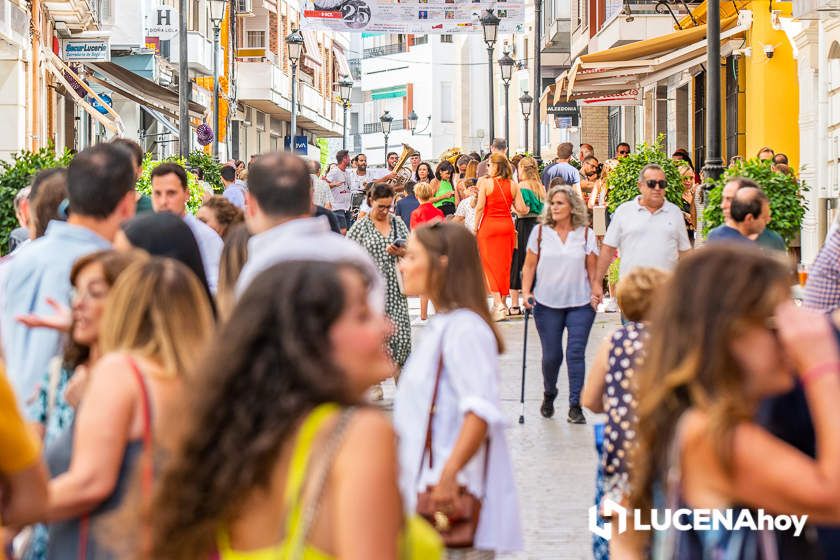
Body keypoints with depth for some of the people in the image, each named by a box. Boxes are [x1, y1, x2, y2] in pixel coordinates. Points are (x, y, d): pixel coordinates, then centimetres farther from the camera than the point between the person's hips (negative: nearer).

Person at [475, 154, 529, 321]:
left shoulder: (486, 183, -7)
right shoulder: (513, 185, 2)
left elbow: (480, 207, -11)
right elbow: (521, 209, -2)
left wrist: (476, 228, -3)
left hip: (488, 225, -3)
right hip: (507, 226, 3)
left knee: (489, 264, 2)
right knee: (505, 264, 12)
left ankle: (498, 303, -11)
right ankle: (503, 303, 18)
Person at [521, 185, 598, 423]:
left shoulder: (586, 234, 3)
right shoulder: (540, 232, 3)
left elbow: (593, 268, 7)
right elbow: (529, 265, 6)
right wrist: (526, 292, -6)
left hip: (580, 304, -1)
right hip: (547, 303, 1)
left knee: (576, 353, -8)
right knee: (551, 355, 4)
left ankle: (575, 406, -4)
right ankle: (549, 396, 32)